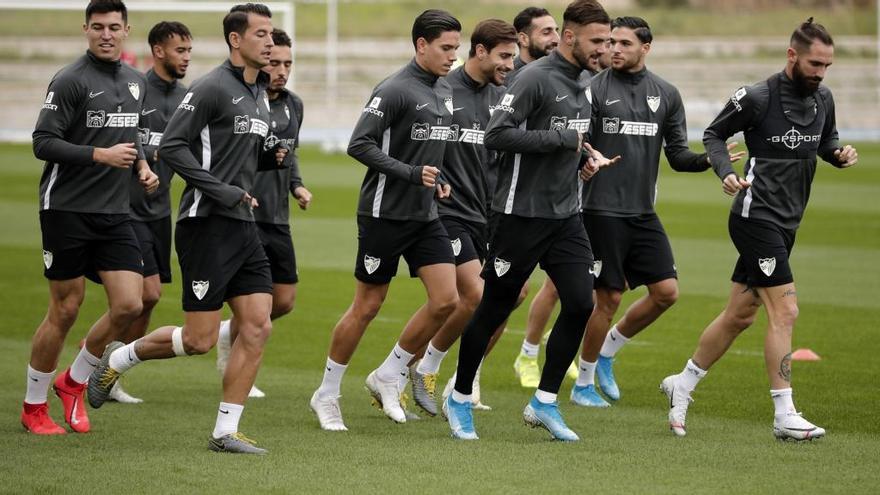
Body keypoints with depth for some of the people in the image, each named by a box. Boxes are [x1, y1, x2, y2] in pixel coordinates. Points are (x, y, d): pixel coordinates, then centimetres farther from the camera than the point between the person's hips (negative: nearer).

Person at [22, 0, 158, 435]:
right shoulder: (70, 81, -10)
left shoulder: (136, 82, 12)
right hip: (67, 210, -6)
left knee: (128, 305, -5)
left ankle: (73, 383, 18)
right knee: (64, 311, -1)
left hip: (115, 215, 6)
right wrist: (100, 155, -22)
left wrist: (141, 166, 7)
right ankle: (33, 407, 15)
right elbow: (43, 143, -14)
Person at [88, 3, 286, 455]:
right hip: (207, 225, -8)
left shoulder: (260, 93, 16)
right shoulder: (212, 88, -12)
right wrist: (222, 191, -20)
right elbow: (172, 147, -17)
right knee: (199, 340, -6)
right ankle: (118, 358, 18)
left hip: (243, 227, 8)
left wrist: (271, 158, 5)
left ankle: (225, 432, 4)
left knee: (257, 327, -1)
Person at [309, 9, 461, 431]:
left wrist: (438, 180, 8)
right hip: (384, 215, -7)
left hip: (425, 216, 7)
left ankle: (388, 376, 12)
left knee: (446, 301, -4)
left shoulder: (445, 92, 11)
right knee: (366, 307, -1)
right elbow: (359, 145, -19)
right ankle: (327, 394, 14)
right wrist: (412, 173, -22)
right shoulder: (395, 90, -15)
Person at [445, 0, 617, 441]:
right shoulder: (536, 78, -15)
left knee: (581, 302, -4)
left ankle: (544, 402, 6)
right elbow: (497, 135, -22)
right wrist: (561, 139, -20)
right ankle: (459, 399, 19)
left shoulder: (584, 83, 11)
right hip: (523, 214, -7)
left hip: (565, 215, 7)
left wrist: (585, 155, 6)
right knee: (495, 307, 2)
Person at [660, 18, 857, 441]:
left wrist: (839, 154, -1)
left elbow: (826, 141, 21)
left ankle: (682, 386, 29)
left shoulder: (823, 99, 6)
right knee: (785, 311, -14)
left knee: (740, 314, 14)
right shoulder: (758, 98, -13)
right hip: (757, 214, -8)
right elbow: (713, 134, -1)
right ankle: (785, 417, -11)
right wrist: (725, 171, -18)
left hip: (786, 223, 8)